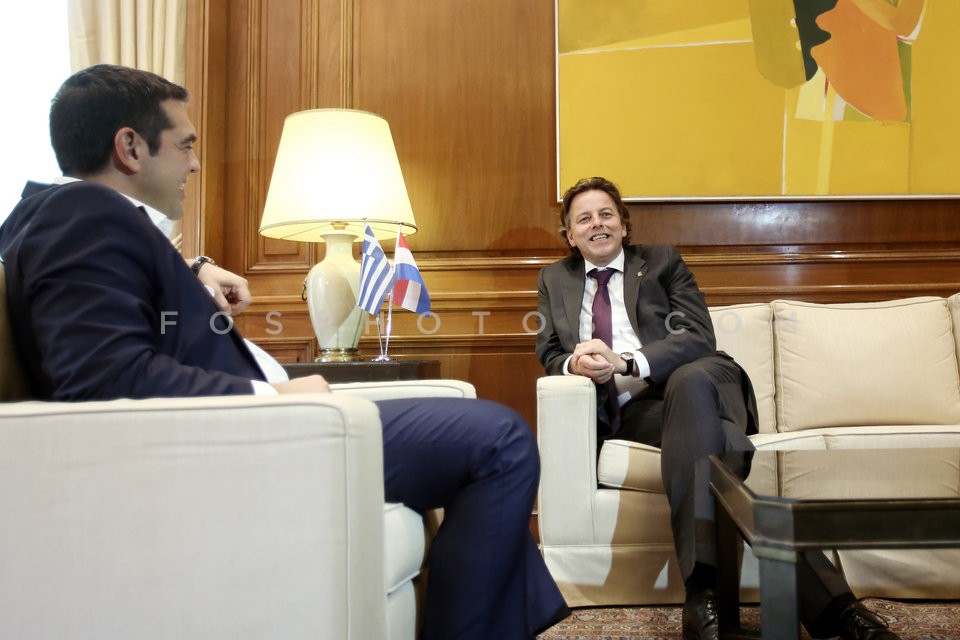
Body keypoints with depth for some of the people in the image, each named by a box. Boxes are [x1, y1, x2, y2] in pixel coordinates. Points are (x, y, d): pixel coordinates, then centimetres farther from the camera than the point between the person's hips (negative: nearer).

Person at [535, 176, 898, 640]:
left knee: (689, 381, -38)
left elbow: (699, 338, 2)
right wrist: (574, 366, -11)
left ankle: (705, 589, -44)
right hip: (625, 409, 0)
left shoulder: (662, 261, 15)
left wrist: (625, 362, -16)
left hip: (698, 381, 0)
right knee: (705, 426, -34)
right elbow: (550, 354, 16)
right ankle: (825, 597, -41)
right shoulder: (554, 279, 22)